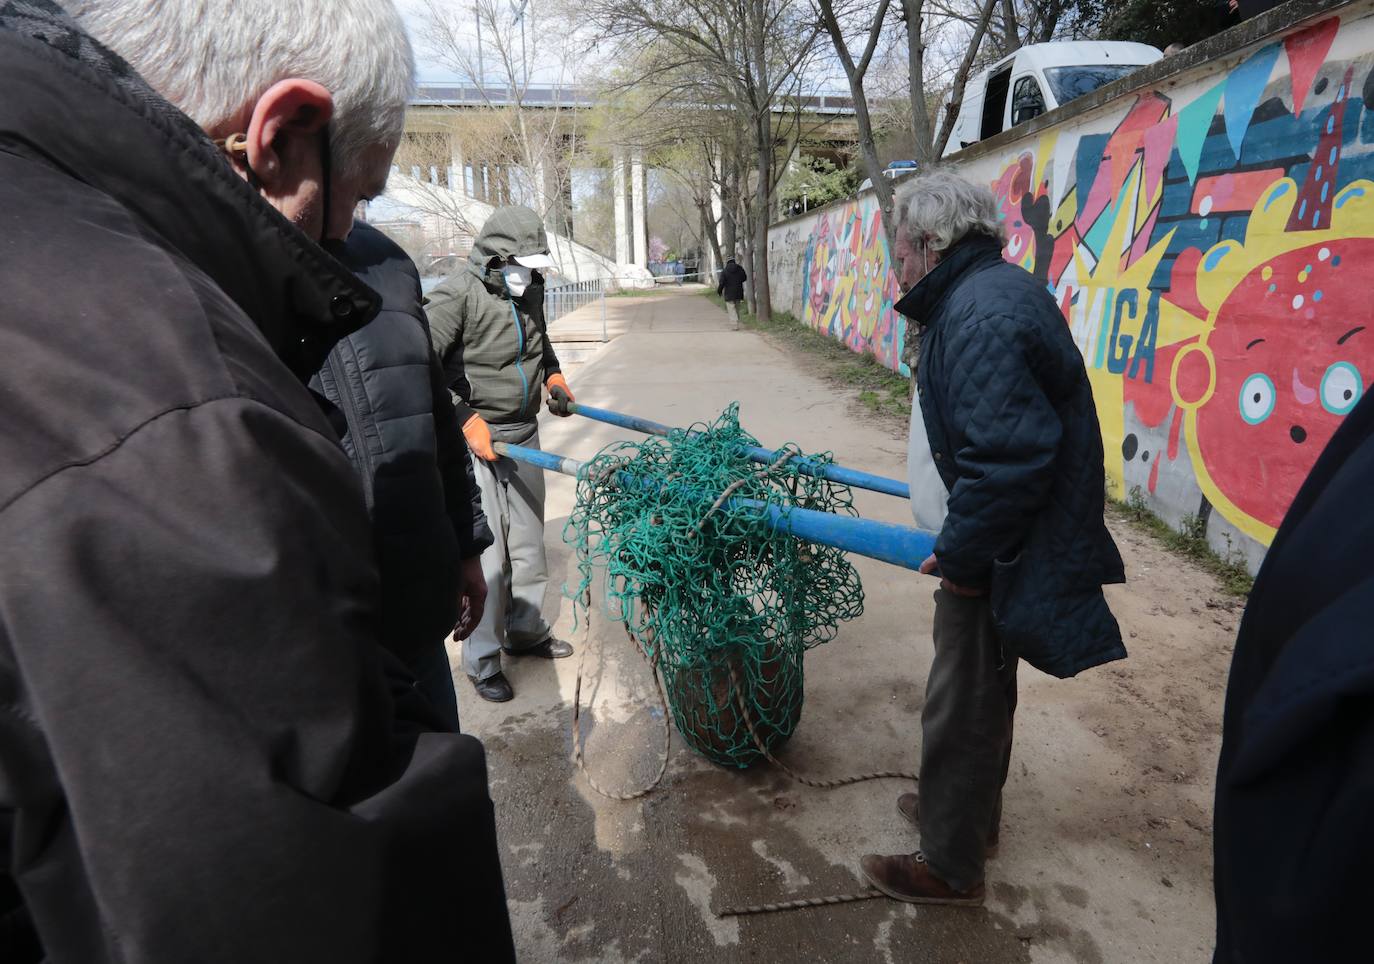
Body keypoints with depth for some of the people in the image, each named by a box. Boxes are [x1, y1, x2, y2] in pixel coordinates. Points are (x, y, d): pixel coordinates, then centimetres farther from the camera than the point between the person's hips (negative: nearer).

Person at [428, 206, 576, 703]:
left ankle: (525, 630, 33)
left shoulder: (530, 288, 8)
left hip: (524, 433, 7)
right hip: (476, 439, -7)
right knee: (486, 553, -4)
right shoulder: (457, 295, -16)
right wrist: (467, 421, -21)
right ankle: (481, 660, 12)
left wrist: (553, 375, 15)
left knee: (528, 541, 15)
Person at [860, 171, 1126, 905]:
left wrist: (961, 553, -19)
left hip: (997, 557, -10)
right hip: (999, 542, 11)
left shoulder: (982, 315, -24)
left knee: (961, 707, 6)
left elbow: (1009, 459, -31)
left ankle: (950, 866, 27)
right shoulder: (988, 294, 9)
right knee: (982, 694, 25)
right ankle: (969, 814, 46)